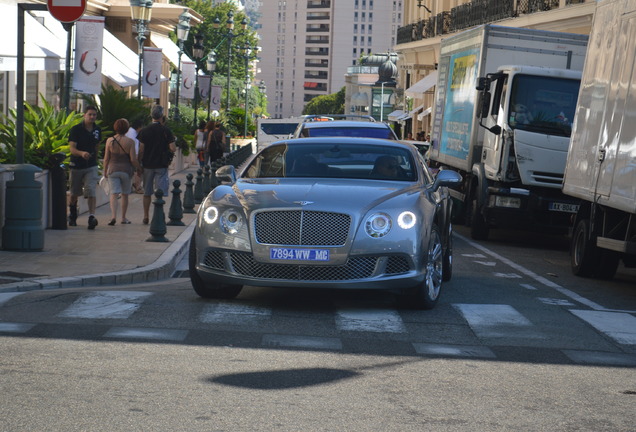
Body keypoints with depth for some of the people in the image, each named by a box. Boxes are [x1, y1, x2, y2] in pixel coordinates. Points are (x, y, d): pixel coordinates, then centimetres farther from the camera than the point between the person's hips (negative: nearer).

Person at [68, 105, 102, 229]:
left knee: (91, 191, -15)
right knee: (74, 193, 12)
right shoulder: (76, 129, -10)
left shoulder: (97, 130, 3)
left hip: (91, 166, 1)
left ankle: (91, 217, -22)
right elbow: (72, 149, -19)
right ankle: (72, 216, 33)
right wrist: (82, 153, -38)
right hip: (77, 166, -1)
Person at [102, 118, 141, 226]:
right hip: (126, 170, 0)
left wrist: (105, 171, 12)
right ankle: (123, 218, 20)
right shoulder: (130, 141, -9)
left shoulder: (110, 141, -4)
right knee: (125, 195, 13)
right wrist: (139, 168, 6)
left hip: (113, 170, 0)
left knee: (114, 194, -2)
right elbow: (133, 159, -10)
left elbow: (106, 158, 0)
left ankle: (113, 216, -21)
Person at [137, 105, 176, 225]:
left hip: (147, 165, 2)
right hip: (161, 165, -2)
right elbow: (173, 149, -10)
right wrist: (173, 141, 11)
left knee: (147, 193, 11)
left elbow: (141, 150, -1)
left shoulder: (144, 131, 0)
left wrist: (139, 164, 8)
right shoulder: (166, 131, -6)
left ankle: (146, 217, 15)